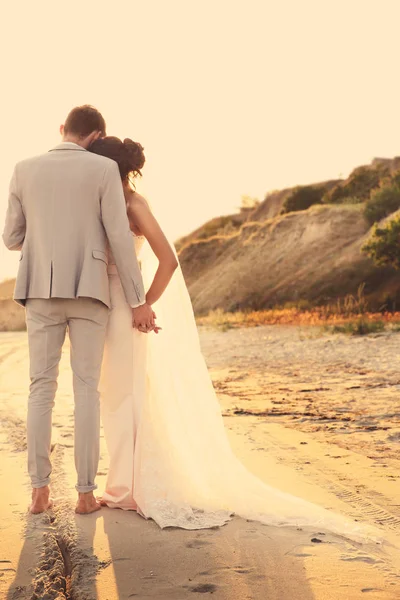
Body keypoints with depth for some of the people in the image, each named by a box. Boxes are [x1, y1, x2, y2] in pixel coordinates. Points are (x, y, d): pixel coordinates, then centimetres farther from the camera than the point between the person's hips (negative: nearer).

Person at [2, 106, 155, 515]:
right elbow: (120, 238, -7)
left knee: (42, 387, 6)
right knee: (86, 389, 1)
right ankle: (85, 492, -1)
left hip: (41, 290, 2)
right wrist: (138, 302, -2)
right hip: (88, 290, -2)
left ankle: (39, 490, 1)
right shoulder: (103, 169, -2)